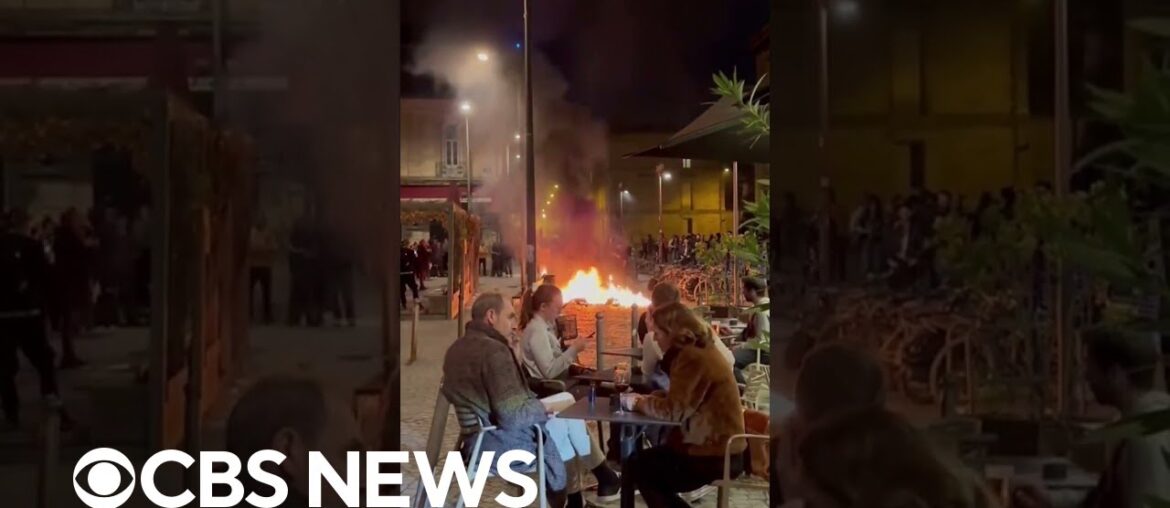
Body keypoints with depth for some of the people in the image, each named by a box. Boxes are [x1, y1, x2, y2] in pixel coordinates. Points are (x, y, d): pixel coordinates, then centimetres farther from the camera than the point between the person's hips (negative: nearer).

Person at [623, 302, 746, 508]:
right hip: (720, 447, 10)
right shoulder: (699, 350, 11)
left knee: (637, 466, 3)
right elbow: (679, 398, 16)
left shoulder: (693, 357, -20)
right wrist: (646, 398, 2)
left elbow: (673, 410, -23)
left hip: (716, 457, -10)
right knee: (645, 459, 17)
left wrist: (638, 403, -8)